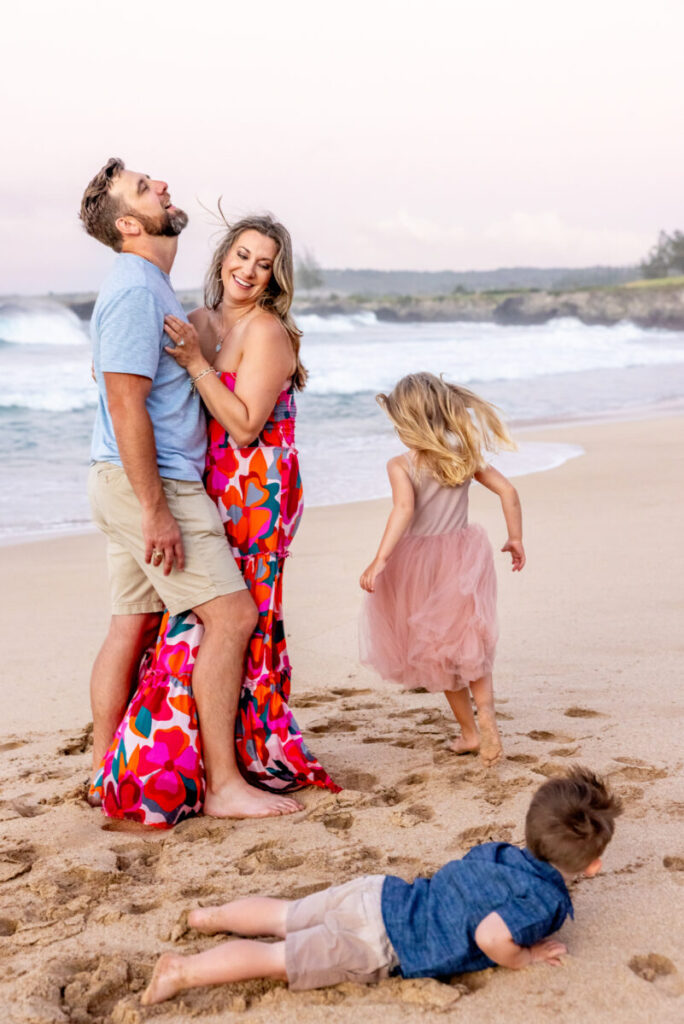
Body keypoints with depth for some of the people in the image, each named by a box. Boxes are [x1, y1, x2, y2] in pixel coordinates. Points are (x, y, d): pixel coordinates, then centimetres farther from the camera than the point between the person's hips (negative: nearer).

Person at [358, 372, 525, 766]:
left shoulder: (401, 465, -12)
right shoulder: (466, 457, 1)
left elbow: (404, 509, -27)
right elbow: (508, 491, 0)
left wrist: (380, 560, -30)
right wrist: (515, 538, 11)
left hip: (419, 563, -3)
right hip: (462, 556, 3)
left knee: (440, 651, 13)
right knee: (469, 645, 17)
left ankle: (470, 732, 19)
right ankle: (485, 711, -8)